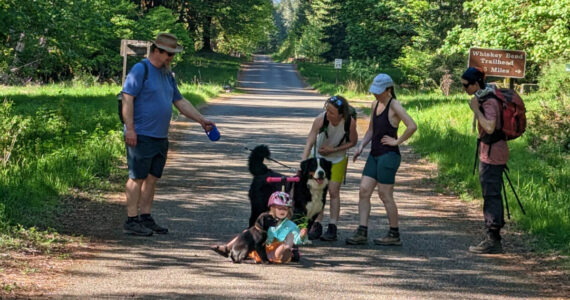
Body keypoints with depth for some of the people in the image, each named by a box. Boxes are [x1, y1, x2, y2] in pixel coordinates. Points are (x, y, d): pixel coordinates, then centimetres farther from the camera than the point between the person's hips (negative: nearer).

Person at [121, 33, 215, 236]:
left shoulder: (167, 75, 18)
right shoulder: (140, 70, -10)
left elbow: (180, 102, 24)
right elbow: (127, 98, -15)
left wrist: (201, 120, 19)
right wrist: (130, 129, -20)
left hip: (160, 138, 9)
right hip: (141, 136, -9)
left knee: (152, 179, 10)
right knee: (137, 178, -6)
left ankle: (145, 218, 16)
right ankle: (131, 221, -2)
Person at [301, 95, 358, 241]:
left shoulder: (350, 122, -26)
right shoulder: (320, 119, -29)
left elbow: (353, 142, -9)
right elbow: (309, 142, -30)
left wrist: (334, 150, -20)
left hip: (338, 159, 0)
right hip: (318, 156, 1)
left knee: (333, 191, -5)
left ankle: (332, 228, -1)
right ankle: (317, 226, 5)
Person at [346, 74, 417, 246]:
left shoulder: (394, 106, -12)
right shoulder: (375, 105, 14)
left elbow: (412, 126, -23)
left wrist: (397, 141, -15)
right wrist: (361, 146, 9)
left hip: (389, 155, -8)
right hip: (375, 154, 9)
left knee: (385, 195, -3)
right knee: (364, 191, 2)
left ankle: (394, 235, 9)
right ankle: (362, 233, 3)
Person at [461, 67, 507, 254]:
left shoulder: (489, 101, -18)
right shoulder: (484, 98, 12)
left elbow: (490, 127, -31)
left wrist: (476, 109, -23)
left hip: (492, 154, -10)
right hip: (489, 152, 10)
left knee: (491, 195, -7)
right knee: (492, 195, 13)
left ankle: (493, 242, -5)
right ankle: (493, 239, 19)